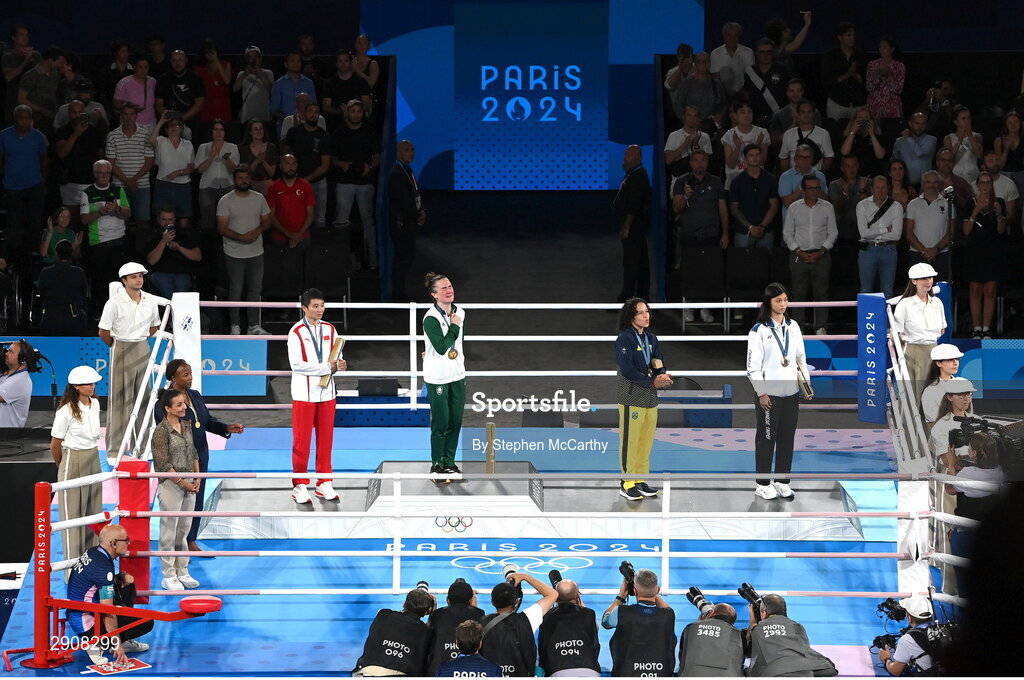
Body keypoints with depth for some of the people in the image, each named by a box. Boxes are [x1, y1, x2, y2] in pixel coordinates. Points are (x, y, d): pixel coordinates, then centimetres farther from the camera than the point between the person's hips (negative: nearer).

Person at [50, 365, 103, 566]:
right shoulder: (67, 411, -17)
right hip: (73, 464, -7)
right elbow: (55, 445, -8)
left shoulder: (94, 404, 4)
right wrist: (63, 467, 7)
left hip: (93, 462, 7)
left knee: (94, 514, 11)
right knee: (73, 516, 0)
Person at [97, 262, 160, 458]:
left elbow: (154, 327, 18)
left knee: (143, 398, 8)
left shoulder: (150, 301, 3)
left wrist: (140, 340, 11)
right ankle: (116, 449, 1)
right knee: (119, 399, -3)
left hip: (143, 350, 5)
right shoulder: (115, 302, -12)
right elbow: (103, 332, -7)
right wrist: (117, 346, 4)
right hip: (121, 352, -5)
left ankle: (142, 445, 17)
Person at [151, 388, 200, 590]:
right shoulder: (161, 432, -14)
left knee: (184, 530, 14)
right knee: (169, 532, 1)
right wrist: (183, 483, -15)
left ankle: (182, 572, 23)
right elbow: (164, 464, -16)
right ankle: (168, 576, 9)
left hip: (189, 485, 7)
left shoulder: (187, 426, 8)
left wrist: (197, 478, 4)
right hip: (170, 485, -7)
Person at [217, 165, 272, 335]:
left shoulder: (259, 198, 7)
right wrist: (242, 237, -23)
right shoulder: (226, 201, -6)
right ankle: (235, 326, 9)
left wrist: (258, 230, -11)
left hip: (256, 252, 4)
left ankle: (254, 326, 15)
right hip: (234, 254, -4)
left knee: (255, 289, 8)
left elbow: (267, 221, 12)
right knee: (235, 290, 1)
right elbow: (222, 228, -10)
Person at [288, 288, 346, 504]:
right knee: (301, 440, 0)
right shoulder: (296, 332, -8)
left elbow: (337, 358, 11)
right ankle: (300, 485, 7)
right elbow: (296, 364, -15)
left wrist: (340, 365, -13)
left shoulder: (329, 330, 8)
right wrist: (326, 367, -16)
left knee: (326, 439, 8)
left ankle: (324, 483, 17)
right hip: (304, 394, -5)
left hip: (326, 392, 5)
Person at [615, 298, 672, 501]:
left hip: (651, 397, 7)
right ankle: (627, 483, 2)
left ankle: (640, 480, 19)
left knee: (646, 441, 10)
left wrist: (663, 376, -11)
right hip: (631, 398, -7)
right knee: (630, 441, -5)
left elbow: (659, 364, 13)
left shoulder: (651, 338, 14)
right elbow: (627, 369, -17)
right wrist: (652, 381, -16)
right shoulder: (624, 339, -10)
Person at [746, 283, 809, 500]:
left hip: (791, 392, 5)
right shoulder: (759, 331, -9)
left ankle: (782, 481, 20)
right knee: (767, 438, 2)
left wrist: (806, 381, 2)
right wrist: (761, 393, -12)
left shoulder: (793, 327, 8)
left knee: (787, 437, 9)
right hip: (769, 393, -5)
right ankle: (763, 484, 11)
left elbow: (801, 356, 16)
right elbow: (753, 366, -9)